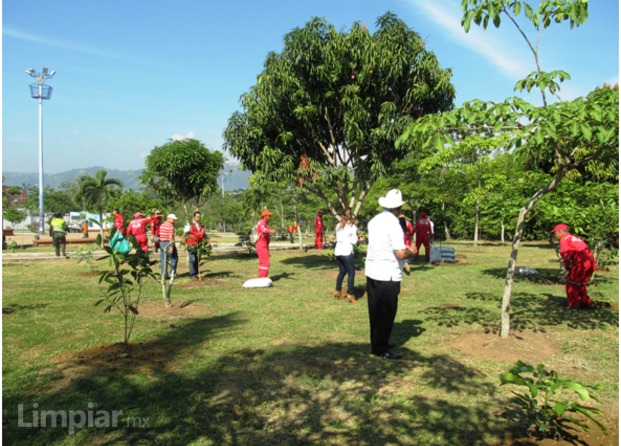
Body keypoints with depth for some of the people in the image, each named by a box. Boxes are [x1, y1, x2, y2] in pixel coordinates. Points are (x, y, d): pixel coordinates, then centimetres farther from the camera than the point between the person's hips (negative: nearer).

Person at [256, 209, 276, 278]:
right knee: (265, 262, -13)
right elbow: (263, 230, -40)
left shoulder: (265, 224, 15)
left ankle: (261, 278, 20)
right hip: (262, 246, -11)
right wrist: (271, 231, -57)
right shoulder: (261, 223, -17)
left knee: (263, 262, 14)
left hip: (264, 246, 11)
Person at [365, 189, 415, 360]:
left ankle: (377, 344, 29)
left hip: (372, 270, 8)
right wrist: (411, 252, 1)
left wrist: (403, 250, 23)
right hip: (388, 274, -8)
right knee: (387, 312, 5)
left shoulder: (374, 221, 6)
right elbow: (401, 254, -21)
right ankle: (381, 348, 14)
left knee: (375, 310, 16)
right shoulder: (394, 224, -18)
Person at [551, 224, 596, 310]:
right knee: (580, 283, 23)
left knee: (571, 284, 4)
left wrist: (567, 266, 4)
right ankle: (586, 302, 29)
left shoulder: (564, 239, 0)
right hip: (591, 261, 9)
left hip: (581, 263, -9)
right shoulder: (574, 238, 27)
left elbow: (565, 254, -10)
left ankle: (573, 304, 5)